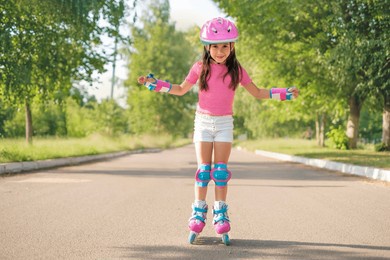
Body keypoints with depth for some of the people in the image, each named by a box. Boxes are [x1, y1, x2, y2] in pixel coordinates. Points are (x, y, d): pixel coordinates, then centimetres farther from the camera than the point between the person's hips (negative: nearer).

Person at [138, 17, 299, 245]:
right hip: (203, 122, 0)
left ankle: (221, 216, 4)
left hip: (225, 123, 0)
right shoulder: (201, 67, -2)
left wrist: (284, 94, -1)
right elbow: (181, 90, 9)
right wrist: (154, 83, 1)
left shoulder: (236, 70, 0)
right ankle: (198, 214, 5)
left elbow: (257, 93, 8)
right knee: (204, 169, -2)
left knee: (221, 170, -1)